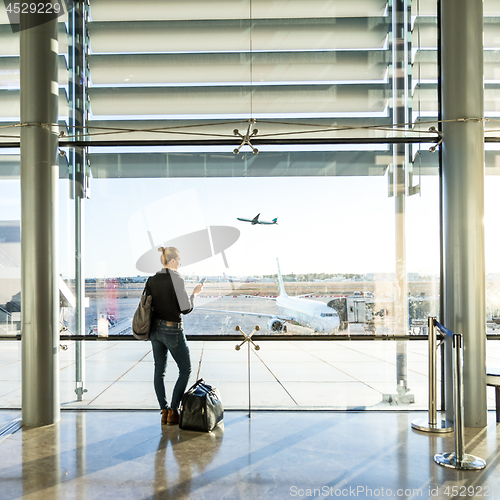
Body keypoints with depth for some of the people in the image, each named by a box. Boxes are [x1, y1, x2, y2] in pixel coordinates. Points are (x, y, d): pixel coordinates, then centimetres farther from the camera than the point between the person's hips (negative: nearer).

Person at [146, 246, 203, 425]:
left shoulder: (152, 280, 4)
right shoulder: (177, 279, -16)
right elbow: (186, 309, -15)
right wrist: (194, 293, 0)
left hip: (155, 329, 7)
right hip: (172, 330, -7)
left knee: (159, 370, 13)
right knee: (185, 370, 8)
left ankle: (164, 411, 18)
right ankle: (173, 410, 6)